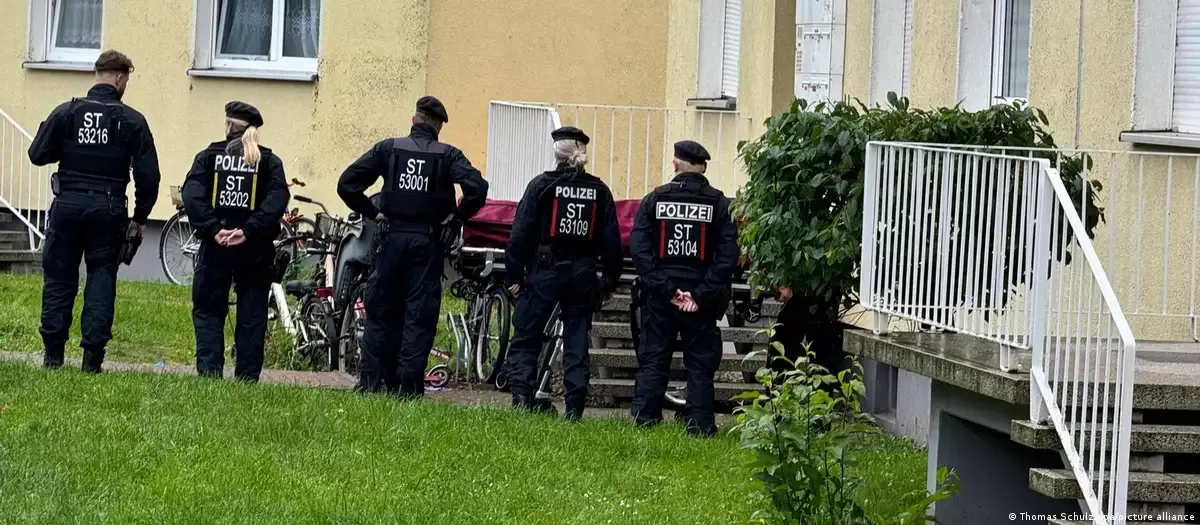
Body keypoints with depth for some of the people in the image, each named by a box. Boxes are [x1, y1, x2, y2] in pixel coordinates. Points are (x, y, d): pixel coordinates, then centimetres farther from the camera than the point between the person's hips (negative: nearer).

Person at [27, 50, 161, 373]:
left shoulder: (66, 112, -2)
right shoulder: (132, 121, -4)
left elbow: (38, 155, -3)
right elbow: (148, 175, -5)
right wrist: (140, 217, 5)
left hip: (68, 204, 1)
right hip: (108, 208, -1)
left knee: (59, 277, 9)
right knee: (102, 278, 6)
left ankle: (53, 353, 8)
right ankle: (92, 356, 1)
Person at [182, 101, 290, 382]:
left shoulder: (209, 156, 5)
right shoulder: (269, 161, 6)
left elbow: (192, 194, -10)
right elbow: (278, 198, -11)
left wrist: (212, 229, -15)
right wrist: (249, 231, -16)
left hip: (215, 245, 0)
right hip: (255, 250, 1)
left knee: (208, 311, 8)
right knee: (252, 317, 7)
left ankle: (209, 372, -5)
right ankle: (247, 379, 5)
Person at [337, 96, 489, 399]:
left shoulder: (388, 148, 2)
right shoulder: (448, 155, -2)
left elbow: (347, 184, -2)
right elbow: (477, 189, -17)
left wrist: (373, 213, 6)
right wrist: (456, 217, -3)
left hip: (393, 237, 1)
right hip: (428, 241, -1)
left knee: (381, 311, 10)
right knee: (419, 316, 3)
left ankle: (370, 381, 7)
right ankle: (408, 385, 0)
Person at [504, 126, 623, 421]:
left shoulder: (542, 185, -5)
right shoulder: (599, 191, 4)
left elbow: (521, 233, -7)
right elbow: (611, 239, 5)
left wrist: (514, 275, -3)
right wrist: (610, 280, 12)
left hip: (545, 271, -3)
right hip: (583, 274, 3)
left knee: (526, 339, 5)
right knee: (576, 343, 9)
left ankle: (522, 396, -8)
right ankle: (574, 408, 5)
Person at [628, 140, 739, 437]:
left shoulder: (655, 200, -1)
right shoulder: (719, 204, -2)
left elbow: (639, 248, -8)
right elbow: (728, 254, -10)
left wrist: (665, 289, -9)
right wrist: (701, 295, -12)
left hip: (661, 296, 1)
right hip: (701, 299, -1)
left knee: (652, 361, 9)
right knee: (700, 365, 6)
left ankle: (643, 421, 5)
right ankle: (699, 428, 3)